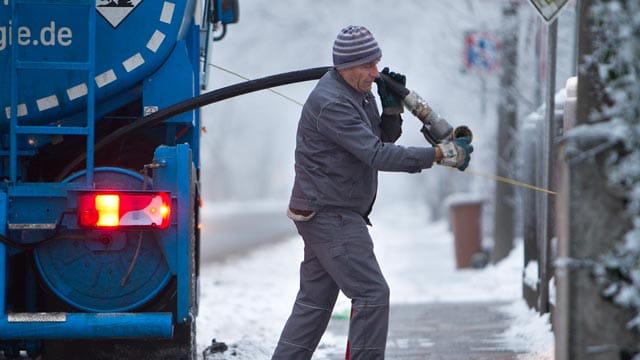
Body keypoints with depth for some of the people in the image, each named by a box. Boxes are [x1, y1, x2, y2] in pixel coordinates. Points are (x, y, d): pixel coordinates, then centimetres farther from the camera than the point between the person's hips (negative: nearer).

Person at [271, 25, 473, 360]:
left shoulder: (357, 94, 12)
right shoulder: (331, 103, -21)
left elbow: (382, 140, 18)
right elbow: (376, 154, -27)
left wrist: (392, 106, 0)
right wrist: (441, 154, -29)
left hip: (324, 215, 10)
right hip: (330, 215, -10)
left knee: (314, 300, 13)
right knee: (372, 293, -12)